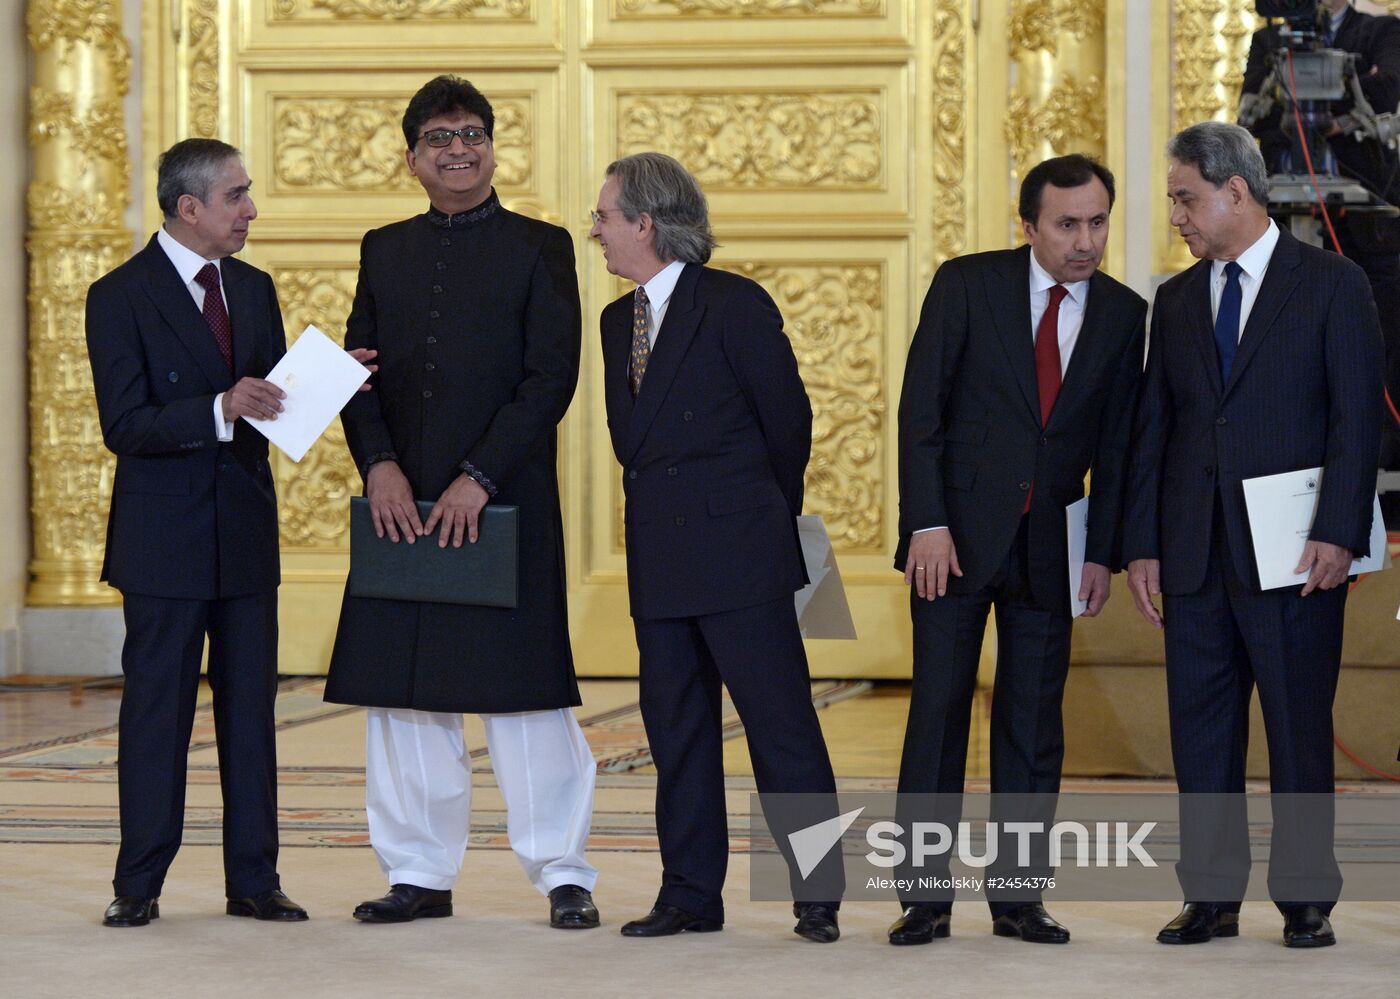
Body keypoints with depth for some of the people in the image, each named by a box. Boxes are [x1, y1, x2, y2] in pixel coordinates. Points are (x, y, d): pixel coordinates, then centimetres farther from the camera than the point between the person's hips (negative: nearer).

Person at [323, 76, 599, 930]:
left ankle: (563, 874, 4)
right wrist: (380, 465, -8)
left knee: (529, 695, -3)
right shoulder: (385, 252, 13)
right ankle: (421, 874, 14)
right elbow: (359, 371, 9)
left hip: (506, 504, -4)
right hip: (403, 506, 4)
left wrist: (478, 479, -15)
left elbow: (551, 379, -7)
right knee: (403, 696, 6)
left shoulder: (540, 248, 0)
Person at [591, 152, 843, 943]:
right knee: (675, 728, 9)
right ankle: (691, 893, 15)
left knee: (781, 722, -4)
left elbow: (788, 418, -2)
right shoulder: (619, 319, 13)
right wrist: (662, 506, 13)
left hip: (737, 551, -7)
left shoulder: (735, 305, -8)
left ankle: (817, 897, 0)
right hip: (660, 561, 7)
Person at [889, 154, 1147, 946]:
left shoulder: (1124, 315, 4)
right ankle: (925, 895, 2)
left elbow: (1117, 444, 6)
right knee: (939, 710, -3)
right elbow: (921, 408, -6)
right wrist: (928, 524, -13)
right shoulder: (967, 286, -4)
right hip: (958, 535, -2)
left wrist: (1103, 553, 0)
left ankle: (1018, 895, 11)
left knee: (1034, 724, 4)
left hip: (1047, 548, 2)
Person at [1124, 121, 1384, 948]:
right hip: (1195, 554, 5)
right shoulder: (1177, 300, 14)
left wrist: (1338, 533, -14)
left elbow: (1358, 416, -6)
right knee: (1202, 730, 5)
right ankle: (1213, 896, 11)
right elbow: (1154, 429, 13)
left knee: (1300, 731, 0)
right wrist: (1142, 545, 6)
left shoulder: (1332, 284, -1)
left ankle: (1306, 901, 8)